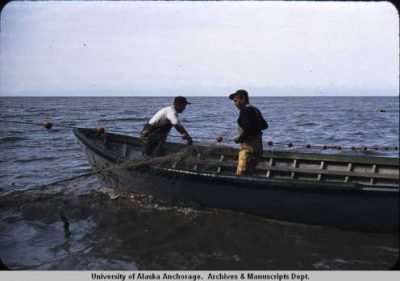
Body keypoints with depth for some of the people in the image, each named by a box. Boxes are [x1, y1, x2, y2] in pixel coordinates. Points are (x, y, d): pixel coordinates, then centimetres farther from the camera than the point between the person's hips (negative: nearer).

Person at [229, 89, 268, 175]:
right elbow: (264, 125, 21)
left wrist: (239, 139, -10)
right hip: (258, 145, 10)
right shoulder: (255, 110, 17)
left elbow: (248, 129, -21)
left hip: (249, 146, -10)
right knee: (248, 174, 16)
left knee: (241, 174, -12)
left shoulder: (245, 110, -11)